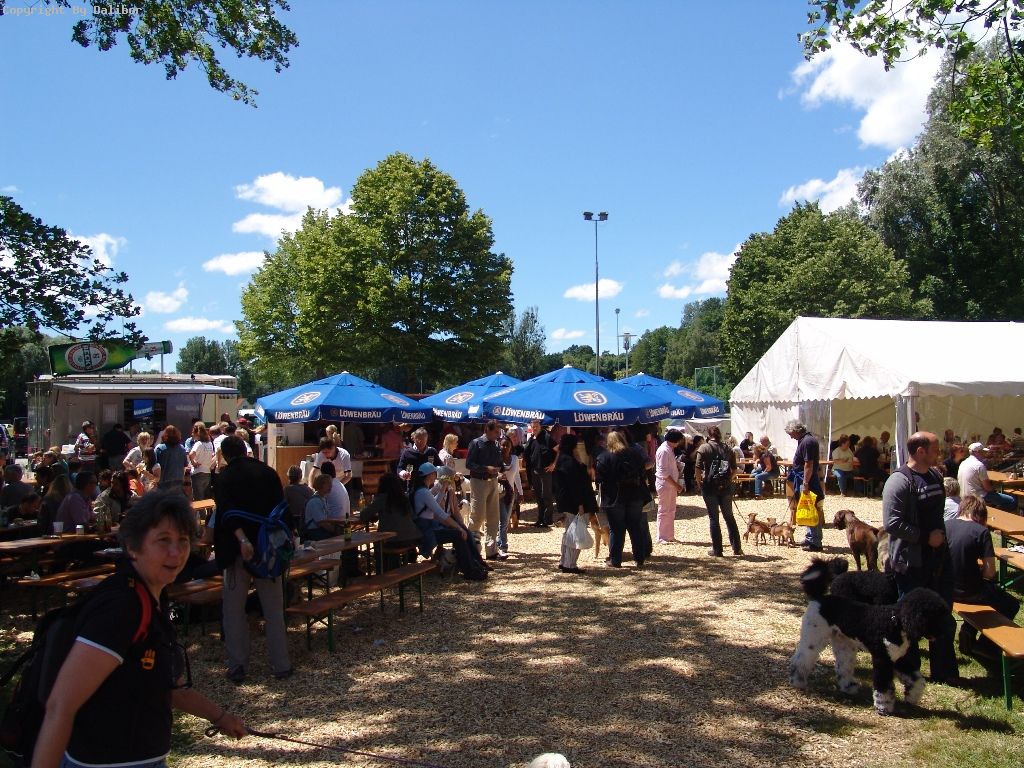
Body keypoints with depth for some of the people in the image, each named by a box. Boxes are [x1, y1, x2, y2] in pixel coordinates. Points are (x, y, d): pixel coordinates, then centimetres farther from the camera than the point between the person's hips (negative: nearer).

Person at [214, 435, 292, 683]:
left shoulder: (225, 477, -3)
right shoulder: (267, 472, 6)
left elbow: (227, 511, -19)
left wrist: (242, 539, -29)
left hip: (239, 549, -2)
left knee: (234, 610, 10)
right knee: (274, 610, 9)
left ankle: (237, 667, 12)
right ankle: (281, 665, 12)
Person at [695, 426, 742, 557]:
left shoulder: (703, 448, -6)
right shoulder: (728, 449, 5)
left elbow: (698, 468, -13)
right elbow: (734, 469, 5)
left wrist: (699, 482, 2)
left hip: (710, 487, -3)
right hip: (726, 487, 3)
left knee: (713, 518, 4)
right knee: (729, 517, 15)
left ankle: (717, 550, 7)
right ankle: (736, 548, 15)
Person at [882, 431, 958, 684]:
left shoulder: (935, 477, 8)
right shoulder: (899, 481, -18)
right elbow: (891, 523, -25)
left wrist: (941, 536, 13)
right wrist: (926, 537, -21)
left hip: (939, 559, 8)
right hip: (912, 564, -8)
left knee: (944, 618, 16)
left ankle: (944, 671, 31)